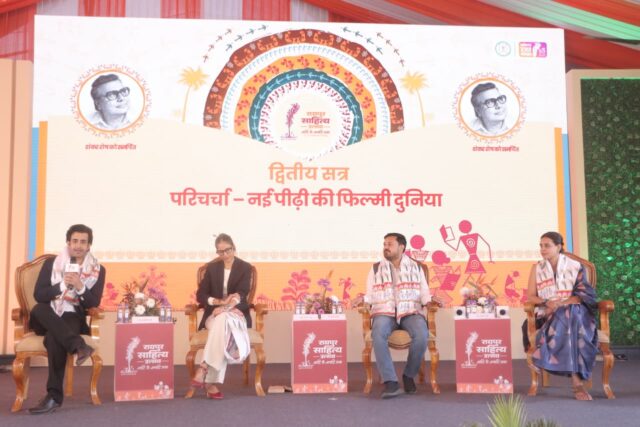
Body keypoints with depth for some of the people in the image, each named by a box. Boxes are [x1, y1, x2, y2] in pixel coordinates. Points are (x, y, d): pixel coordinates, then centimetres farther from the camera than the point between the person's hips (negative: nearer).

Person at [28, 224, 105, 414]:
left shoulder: (97, 270, 6)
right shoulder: (51, 263, 7)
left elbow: (94, 303, -1)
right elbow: (38, 295, -2)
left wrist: (80, 287, -19)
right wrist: (63, 285, -17)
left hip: (72, 319, -2)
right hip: (46, 319, 2)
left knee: (54, 337, -36)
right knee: (38, 309, -34)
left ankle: (54, 395, -34)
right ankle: (79, 346, -43)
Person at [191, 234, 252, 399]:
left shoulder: (245, 268, 5)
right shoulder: (212, 268, 12)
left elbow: (242, 293, -10)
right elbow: (200, 295, 6)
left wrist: (226, 307, -29)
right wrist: (219, 301, -14)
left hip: (237, 314, -1)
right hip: (214, 313, 1)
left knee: (223, 320, -38)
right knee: (221, 324, -36)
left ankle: (203, 369, -46)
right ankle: (211, 381, -41)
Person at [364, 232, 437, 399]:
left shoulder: (416, 267, 16)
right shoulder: (375, 269, 16)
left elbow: (424, 293, 12)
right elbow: (369, 296, 12)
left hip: (411, 312, 0)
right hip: (384, 312, 0)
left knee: (422, 334, -33)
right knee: (378, 334, -36)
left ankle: (409, 375, -9)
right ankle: (390, 382, -34)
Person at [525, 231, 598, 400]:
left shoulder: (575, 266, 7)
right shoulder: (537, 268, 12)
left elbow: (583, 295, -2)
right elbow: (531, 296, 7)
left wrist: (561, 305, -17)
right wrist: (547, 303, -14)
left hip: (574, 312, -1)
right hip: (547, 314, 1)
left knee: (568, 316, -39)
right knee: (567, 322, -36)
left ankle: (576, 379, -41)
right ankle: (577, 380, -40)